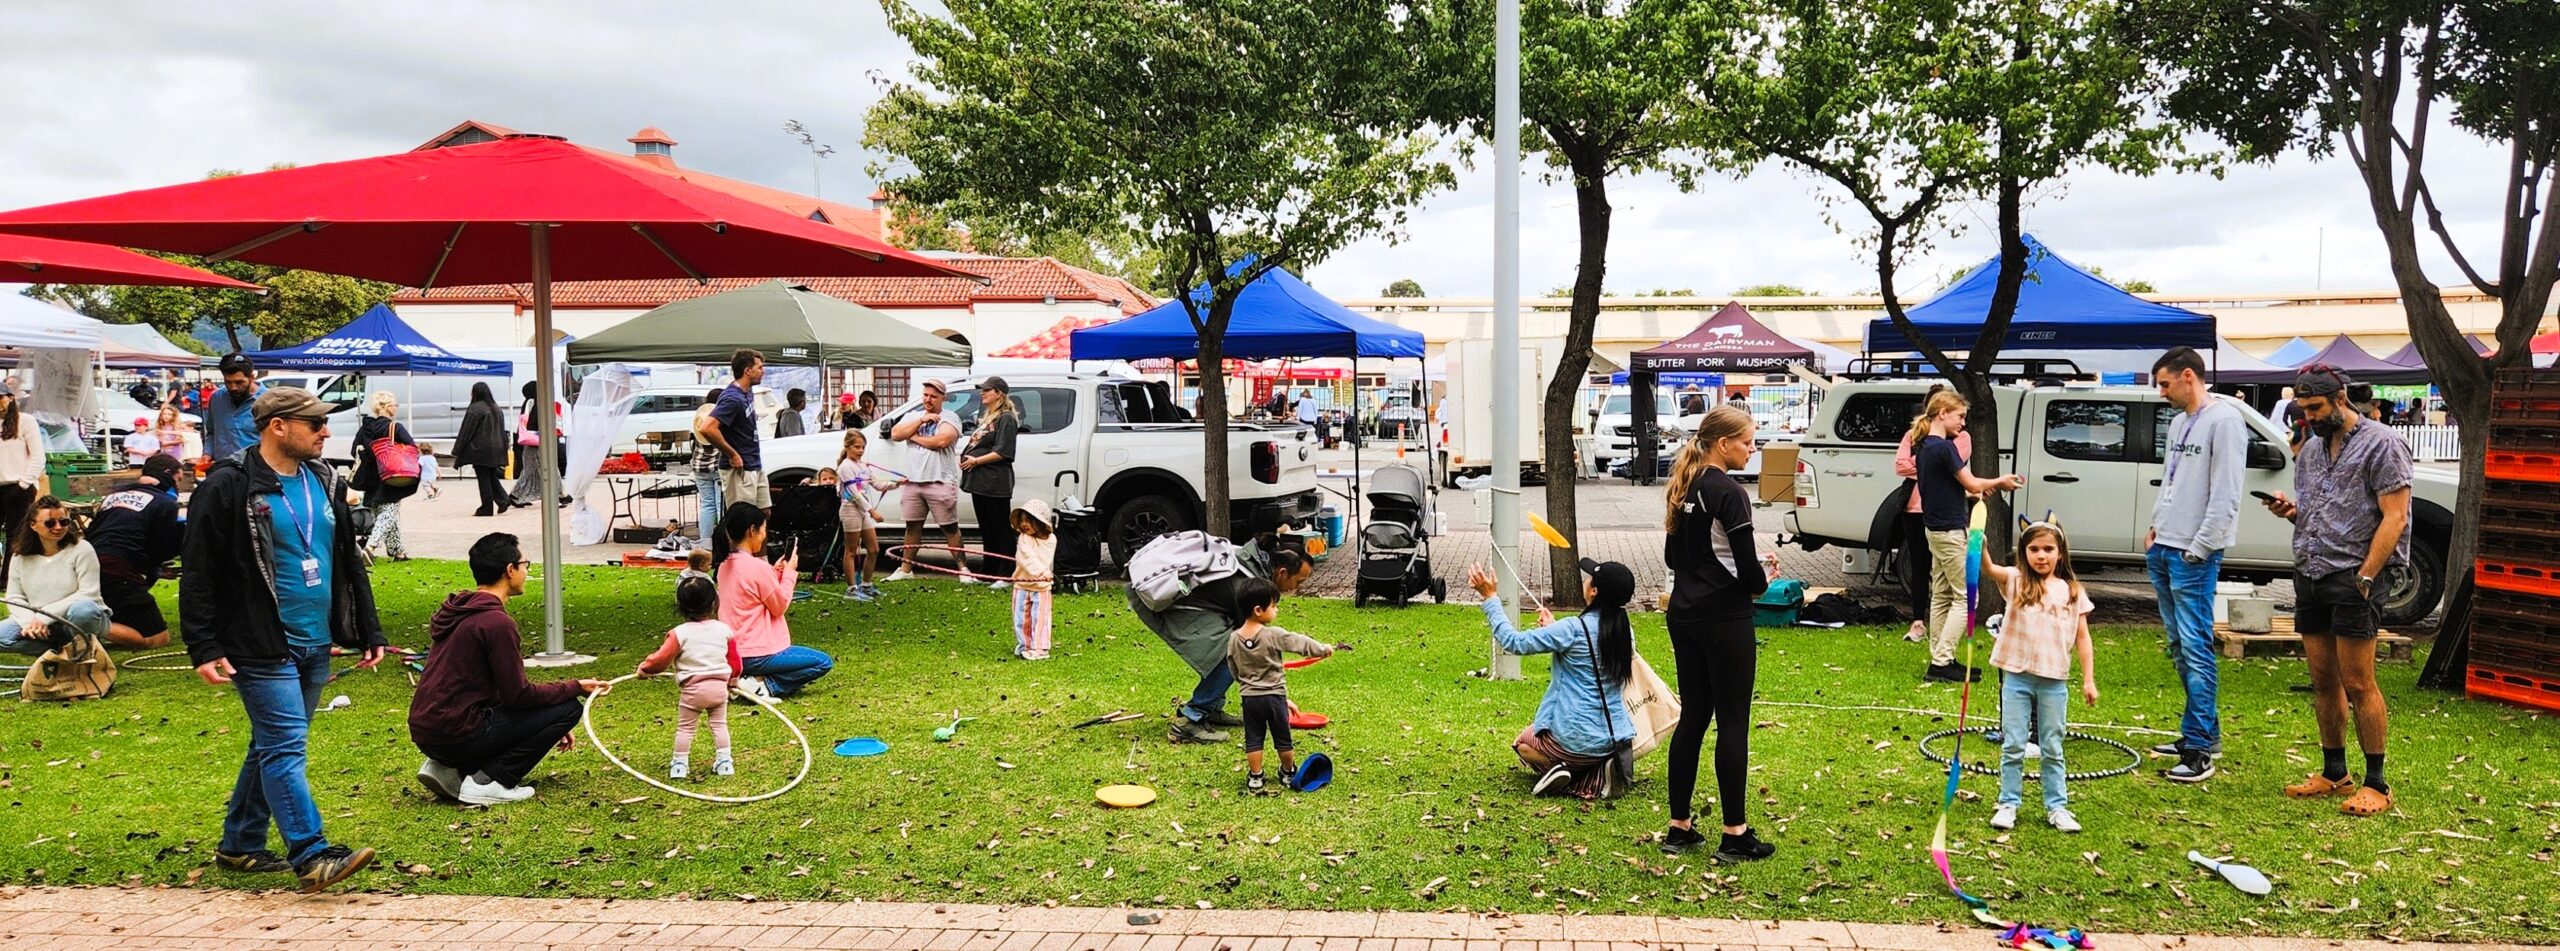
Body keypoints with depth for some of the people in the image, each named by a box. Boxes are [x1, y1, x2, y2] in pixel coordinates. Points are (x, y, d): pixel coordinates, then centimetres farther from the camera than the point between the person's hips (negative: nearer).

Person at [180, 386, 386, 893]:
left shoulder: (324, 482, 11)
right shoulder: (228, 487, -10)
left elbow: (349, 561, 18)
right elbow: (198, 574, -11)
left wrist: (369, 631, 15)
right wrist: (203, 648, -15)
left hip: (314, 644, 7)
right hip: (261, 647, -7)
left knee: (272, 746, 15)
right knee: (285, 748, -10)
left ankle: (239, 845, 27)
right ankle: (312, 856, -11)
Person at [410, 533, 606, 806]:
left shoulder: (459, 611, 14)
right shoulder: (497, 622, -17)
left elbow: (505, 688, 20)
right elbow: (517, 694, -15)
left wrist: (550, 727, 22)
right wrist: (575, 688, -1)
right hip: (456, 734, -9)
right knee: (569, 708, -4)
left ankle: (451, 771, 11)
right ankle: (488, 782, -7)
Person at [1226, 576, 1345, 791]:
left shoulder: (1234, 639, -5)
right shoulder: (1274, 635, -19)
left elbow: (1233, 669, 6)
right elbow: (1301, 642, -9)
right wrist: (1323, 648, 6)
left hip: (1250, 698, 3)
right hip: (1275, 696, -3)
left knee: (1253, 739, 12)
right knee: (1282, 738, 15)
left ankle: (1255, 778, 15)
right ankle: (1289, 773, 31)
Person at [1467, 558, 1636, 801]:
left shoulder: (1574, 629, -20)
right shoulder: (1625, 632, 0)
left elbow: (1514, 642, -13)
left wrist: (1491, 598, -5)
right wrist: (1554, 629, 21)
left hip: (1577, 740, -5)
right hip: (1617, 738, 5)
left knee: (1524, 741, 28)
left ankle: (1557, 770, -2)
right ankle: (1597, 778, 4)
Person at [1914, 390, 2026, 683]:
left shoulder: (1923, 447, 10)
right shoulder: (1944, 448, -18)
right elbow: (1972, 485, -15)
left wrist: (1982, 488, 7)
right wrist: (2000, 482, 2)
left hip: (1934, 528, 10)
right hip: (1951, 530, -10)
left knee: (1941, 596, 13)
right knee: (1965, 597, -5)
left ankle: (1939, 661, 17)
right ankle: (1941, 662, -8)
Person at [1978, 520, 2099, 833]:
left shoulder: (2072, 591, 2)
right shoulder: (2016, 581, -2)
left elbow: (2082, 638, 4)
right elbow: (1987, 567, -22)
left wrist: (2088, 680, 1)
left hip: (2054, 681, 1)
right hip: (2017, 677, -1)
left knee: (2052, 749, 11)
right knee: (2013, 746, 7)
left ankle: (2056, 807, 21)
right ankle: (2008, 804, 16)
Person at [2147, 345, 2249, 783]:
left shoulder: (2224, 420, -12)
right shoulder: (2179, 422, 17)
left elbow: (2225, 495, -17)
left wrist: (2199, 548, -17)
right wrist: (2155, 528, 15)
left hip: (2194, 554, -10)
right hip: (2164, 549, 10)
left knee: (2196, 647, -10)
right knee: (2179, 645, 14)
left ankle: (2200, 749, -8)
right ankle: (2203, 732, 23)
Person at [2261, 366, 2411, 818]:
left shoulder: (2380, 445, -5)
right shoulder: (2312, 448, 17)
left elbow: (2394, 518, -11)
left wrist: (2364, 578, -17)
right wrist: (2289, 509, 2)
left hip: (2355, 576, -7)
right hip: (2310, 576, 7)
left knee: (2358, 684, -6)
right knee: (2323, 682, 9)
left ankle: (2376, 785, 1)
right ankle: (2334, 774, 18)